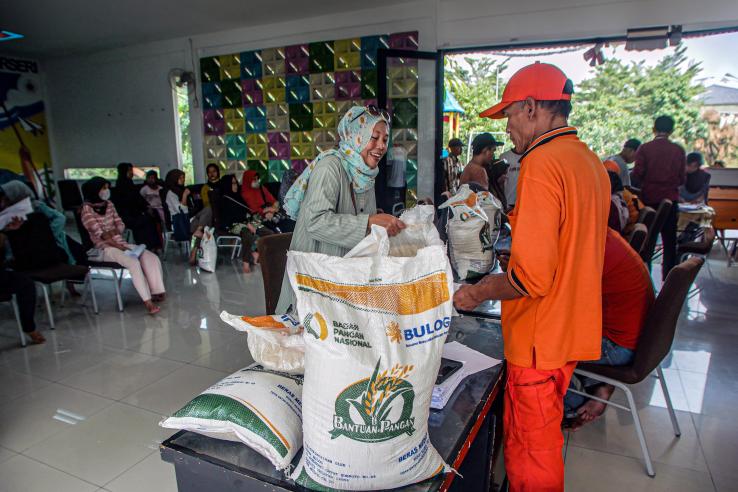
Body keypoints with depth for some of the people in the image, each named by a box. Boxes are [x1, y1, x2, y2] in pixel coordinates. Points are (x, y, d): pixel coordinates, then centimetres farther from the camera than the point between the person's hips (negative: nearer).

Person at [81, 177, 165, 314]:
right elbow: (99, 233, -14)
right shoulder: (87, 209, -5)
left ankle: (157, 292, -19)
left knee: (152, 258, -15)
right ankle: (147, 301, -33)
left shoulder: (109, 204, 15)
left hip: (120, 243, 7)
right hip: (105, 248, -7)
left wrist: (115, 231, -11)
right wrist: (118, 246, -21)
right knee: (133, 262, -33)